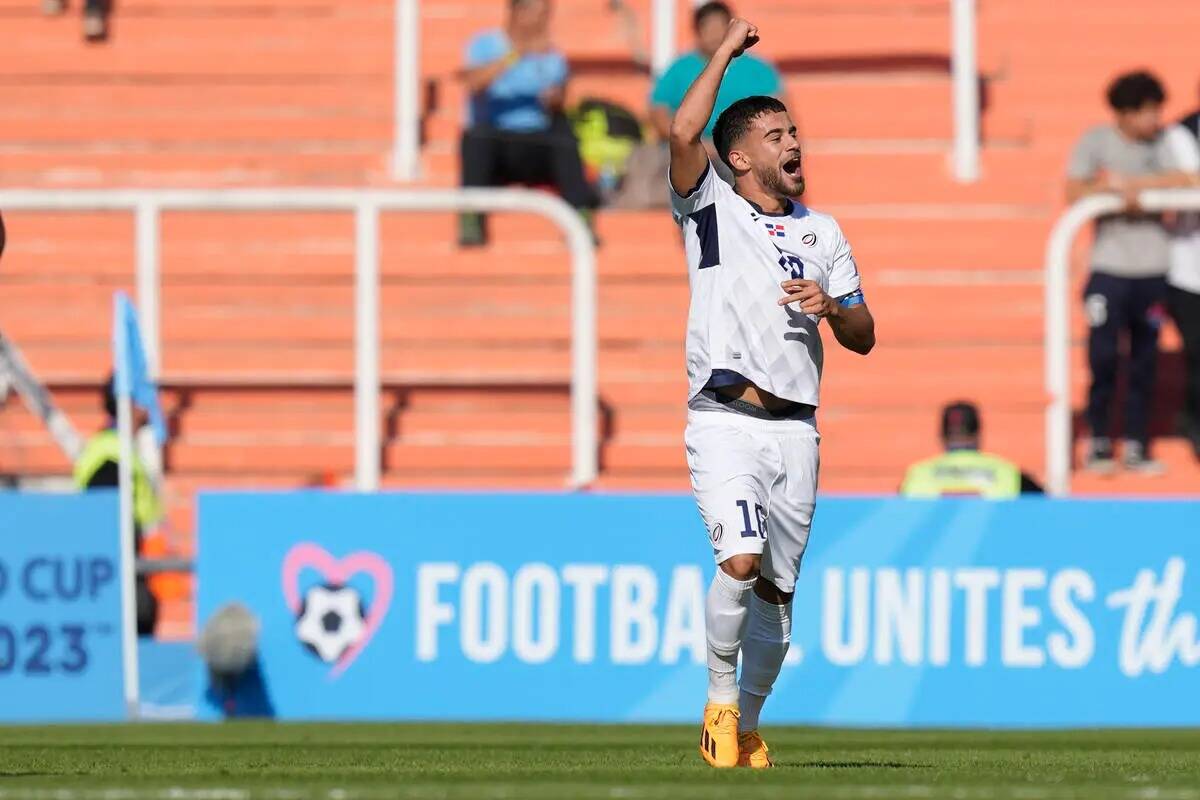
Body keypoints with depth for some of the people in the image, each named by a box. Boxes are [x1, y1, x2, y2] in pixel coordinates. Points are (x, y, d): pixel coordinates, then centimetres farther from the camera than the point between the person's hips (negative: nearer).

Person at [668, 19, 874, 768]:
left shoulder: (823, 231, 17)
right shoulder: (711, 209, 5)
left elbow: (863, 338, 16)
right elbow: (683, 134, -14)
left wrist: (831, 305, -6)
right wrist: (727, 51, -5)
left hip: (796, 431, 4)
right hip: (726, 424, -4)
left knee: (776, 589, 6)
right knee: (741, 559, -23)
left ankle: (747, 724, 22)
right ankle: (719, 700, -5)